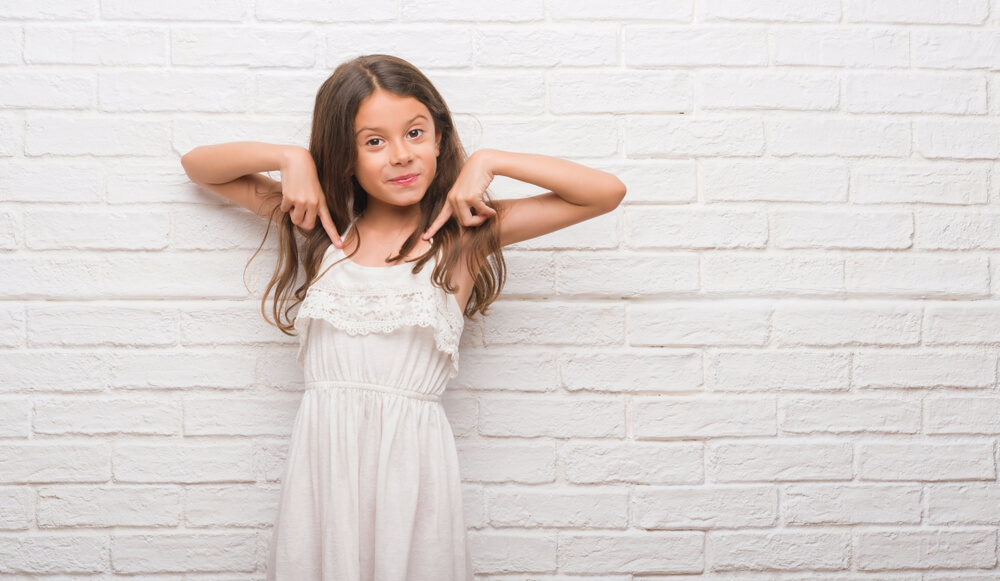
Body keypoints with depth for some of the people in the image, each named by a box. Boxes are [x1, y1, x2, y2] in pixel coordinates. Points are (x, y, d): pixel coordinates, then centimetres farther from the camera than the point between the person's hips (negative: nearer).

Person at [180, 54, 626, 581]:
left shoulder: (463, 231, -1)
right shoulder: (321, 225, 7)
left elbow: (606, 192, -3)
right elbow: (197, 165, 15)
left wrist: (488, 161, -5)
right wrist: (291, 159, 0)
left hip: (412, 457, -2)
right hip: (322, 455, 2)